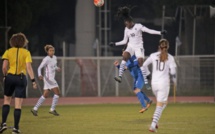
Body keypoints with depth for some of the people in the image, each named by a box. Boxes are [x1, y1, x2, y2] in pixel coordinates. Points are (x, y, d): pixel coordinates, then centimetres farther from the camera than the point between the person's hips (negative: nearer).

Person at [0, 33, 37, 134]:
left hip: (10, 77, 1)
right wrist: (33, 80, -9)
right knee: (18, 105, 2)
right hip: (21, 78, -1)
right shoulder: (26, 53, 0)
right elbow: (28, 67, -9)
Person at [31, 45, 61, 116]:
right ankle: (52, 109, 0)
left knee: (45, 95, 11)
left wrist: (57, 68, 0)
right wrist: (40, 75, -31)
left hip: (52, 78, 9)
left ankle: (35, 109, 14)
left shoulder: (54, 57, 10)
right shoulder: (46, 59, -14)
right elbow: (39, 68, -13)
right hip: (49, 78, -9)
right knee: (57, 92, -8)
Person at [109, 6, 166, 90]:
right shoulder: (126, 29, 9)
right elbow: (125, 41, 19)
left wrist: (160, 33, -20)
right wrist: (115, 44, 14)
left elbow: (149, 31, -11)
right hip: (130, 47, 3)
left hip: (138, 47, -3)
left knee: (140, 63, -16)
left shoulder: (138, 26, -5)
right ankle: (120, 76, -36)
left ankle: (146, 82, -10)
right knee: (125, 56, -28)